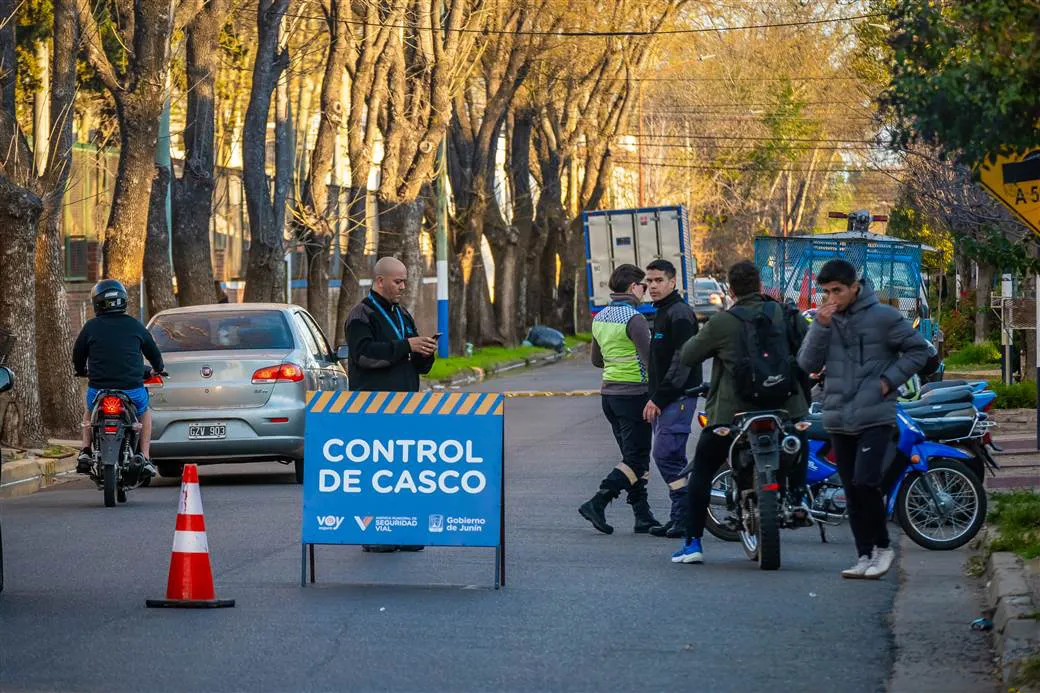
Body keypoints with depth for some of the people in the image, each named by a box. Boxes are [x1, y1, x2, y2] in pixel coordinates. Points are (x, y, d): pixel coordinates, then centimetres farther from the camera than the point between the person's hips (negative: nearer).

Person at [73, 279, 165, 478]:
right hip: (132, 389, 0)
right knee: (145, 413, 30)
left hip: (99, 389, 0)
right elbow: (153, 353, 16)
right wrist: (158, 369, 38)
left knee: (89, 411, 33)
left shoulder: (91, 327, 0)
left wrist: (81, 371, 36)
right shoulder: (135, 325, 3)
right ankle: (144, 457, 15)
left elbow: (78, 356, 12)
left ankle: (85, 452, 18)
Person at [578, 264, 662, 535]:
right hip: (634, 393, -9)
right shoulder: (634, 318, -15)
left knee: (632, 457, 13)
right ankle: (597, 504, -14)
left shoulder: (600, 317, 11)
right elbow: (650, 358, -19)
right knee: (637, 459, -4)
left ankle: (643, 515, 12)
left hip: (609, 391, 9)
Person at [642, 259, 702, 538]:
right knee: (672, 458, 9)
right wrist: (655, 398, 19)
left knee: (666, 454, -15)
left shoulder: (679, 313, -12)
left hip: (678, 397, -10)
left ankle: (685, 518, -14)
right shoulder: (662, 312, 21)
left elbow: (682, 361, -19)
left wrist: (658, 398, -20)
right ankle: (680, 518, 12)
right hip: (665, 399, 10)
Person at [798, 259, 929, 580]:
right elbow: (808, 363, 1)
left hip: (876, 417, -5)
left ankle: (882, 546, 0)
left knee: (865, 482, -17)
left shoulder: (883, 317, -4)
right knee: (853, 492, 8)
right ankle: (865, 555, 16)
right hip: (838, 418, 5)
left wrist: (889, 380, -8)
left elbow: (918, 349, 1)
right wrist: (821, 327, -12)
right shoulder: (825, 319, 8)